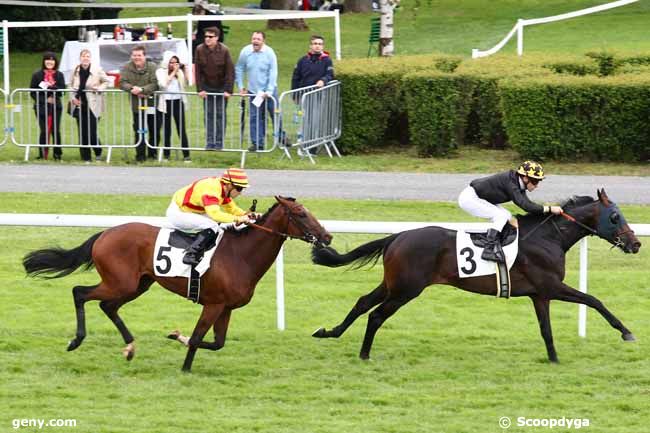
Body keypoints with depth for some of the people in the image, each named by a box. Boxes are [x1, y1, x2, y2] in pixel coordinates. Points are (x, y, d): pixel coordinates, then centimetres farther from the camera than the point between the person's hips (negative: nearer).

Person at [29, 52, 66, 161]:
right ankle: (42, 155, 2)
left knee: (55, 131, -2)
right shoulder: (37, 75, 1)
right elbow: (33, 92, 1)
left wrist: (50, 87, -18)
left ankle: (57, 154, 6)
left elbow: (62, 90, -2)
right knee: (44, 131, -5)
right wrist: (45, 100, -10)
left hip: (55, 106, 1)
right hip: (42, 107, -1)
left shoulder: (59, 75, 5)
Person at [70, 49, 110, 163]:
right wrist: (73, 98, 4)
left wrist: (99, 89, -10)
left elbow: (106, 81, 6)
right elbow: (72, 86, 18)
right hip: (80, 105, 4)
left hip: (93, 105, -4)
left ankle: (98, 152, 19)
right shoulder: (76, 71, 5)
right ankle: (85, 157, 12)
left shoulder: (97, 69, -6)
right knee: (82, 133, 3)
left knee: (92, 132, -7)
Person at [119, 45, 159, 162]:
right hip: (137, 105, 1)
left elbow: (155, 84, -15)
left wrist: (142, 89, -29)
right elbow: (122, 83, -5)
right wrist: (132, 88, -24)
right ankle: (140, 155, 6)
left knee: (154, 130, 8)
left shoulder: (152, 67, -6)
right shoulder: (127, 68, 2)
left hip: (152, 103, -1)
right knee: (139, 131, -1)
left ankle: (153, 153, 24)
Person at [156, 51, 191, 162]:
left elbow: (186, 83, 7)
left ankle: (186, 155, -3)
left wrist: (184, 70, 0)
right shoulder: (160, 72, 1)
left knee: (181, 128, -3)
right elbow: (164, 83, -14)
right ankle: (166, 154, 13)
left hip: (178, 101, 2)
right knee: (167, 130, 4)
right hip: (166, 102, -2)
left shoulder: (179, 72, 11)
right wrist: (173, 73, -10)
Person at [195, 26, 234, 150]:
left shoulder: (224, 50, -14)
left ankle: (219, 143, 4)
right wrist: (200, 89, -9)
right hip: (207, 87, 2)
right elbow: (198, 71, -5)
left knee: (220, 115, -1)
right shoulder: (200, 50, -8)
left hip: (221, 88, -2)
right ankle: (210, 142, 5)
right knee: (208, 115, 1)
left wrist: (228, 90, -16)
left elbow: (230, 71, -12)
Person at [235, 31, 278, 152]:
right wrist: (240, 86, 3)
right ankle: (257, 143, 9)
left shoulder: (269, 53, -12)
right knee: (255, 118, 2)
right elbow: (239, 70, 8)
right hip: (253, 92, 2)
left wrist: (269, 91, -19)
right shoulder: (245, 52, -4)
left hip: (269, 91, -2)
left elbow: (273, 74, -12)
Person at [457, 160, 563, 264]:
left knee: (507, 216, 8)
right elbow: (525, 205, -31)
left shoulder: (518, 184, 2)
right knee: (501, 216, -19)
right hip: (469, 198, -10)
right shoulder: (510, 183, -27)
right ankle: (489, 250, -21)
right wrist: (550, 209, -28)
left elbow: (528, 204, 7)